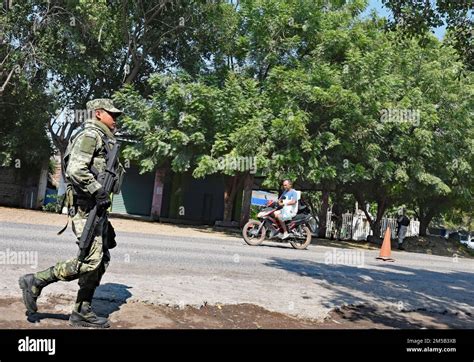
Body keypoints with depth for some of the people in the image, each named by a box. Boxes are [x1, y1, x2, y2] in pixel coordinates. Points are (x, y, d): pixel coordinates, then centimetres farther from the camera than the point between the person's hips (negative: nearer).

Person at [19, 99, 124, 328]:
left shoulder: (104, 140, 22)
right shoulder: (90, 135, -9)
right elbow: (76, 170, -22)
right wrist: (99, 192, -22)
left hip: (96, 208, 10)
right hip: (85, 207, -10)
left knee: (102, 260, 8)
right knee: (90, 260, -13)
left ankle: (82, 312, 14)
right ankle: (35, 282, 0)